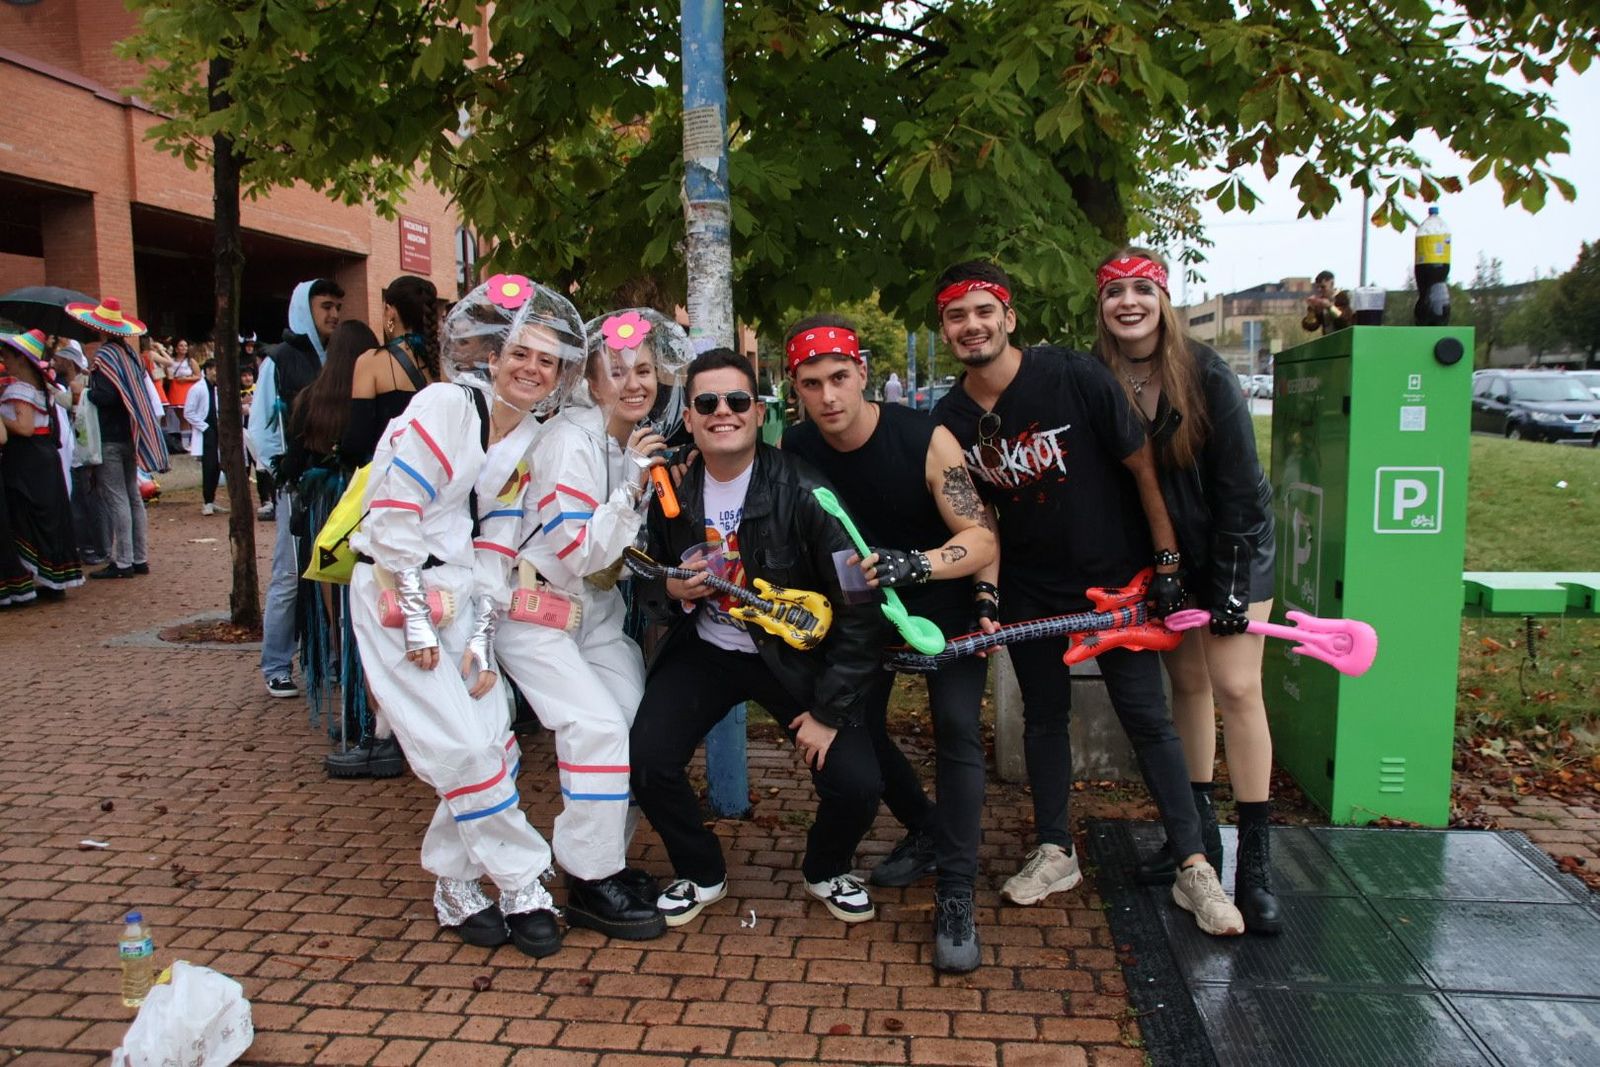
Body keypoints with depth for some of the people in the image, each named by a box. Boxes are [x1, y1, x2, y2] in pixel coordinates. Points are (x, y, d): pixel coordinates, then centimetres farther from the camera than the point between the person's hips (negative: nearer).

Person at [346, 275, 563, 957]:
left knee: (492, 741, 0)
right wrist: (417, 619, -15)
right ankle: (521, 888, 6)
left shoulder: (530, 441, 6)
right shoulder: (446, 405, -13)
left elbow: (497, 542, 7)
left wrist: (482, 635, -1)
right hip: (397, 591, -6)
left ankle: (456, 888, 17)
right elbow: (394, 514, -16)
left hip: (460, 589, 6)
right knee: (463, 748, -8)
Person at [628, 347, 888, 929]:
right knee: (646, 761, -17)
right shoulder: (671, 489, -7)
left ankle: (827, 870, 21)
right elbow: (650, 577, 11)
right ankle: (700, 873, 14)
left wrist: (831, 711, -17)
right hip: (705, 649, 3)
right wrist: (672, 591, -14)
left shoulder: (803, 492, -20)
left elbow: (860, 605, -18)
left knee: (856, 786, -16)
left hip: (795, 653, -3)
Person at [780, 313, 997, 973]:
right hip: (864, 603, 4)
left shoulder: (925, 439, -27)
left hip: (942, 599, -4)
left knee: (956, 727, -17)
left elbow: (984, 538, -31)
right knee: (857, 725, 1)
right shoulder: (794, 454, -16)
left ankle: (955, 896, -9)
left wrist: (915, 564, -49)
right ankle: (924, 832, 27)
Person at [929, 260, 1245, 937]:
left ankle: (1193, 867, 12)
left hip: (1116, 577, -3)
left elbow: (1143, 467, -11)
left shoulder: (1076, 376, -18)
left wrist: (1167, 566, -10)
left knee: (1146, 718, 0)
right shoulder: (950, 419, -5)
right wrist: (986, 596, -7)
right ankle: (1056, 853, 28)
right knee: (1043, 716, 12)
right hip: (1029, 589, 4)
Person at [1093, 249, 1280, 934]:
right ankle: (1199, 833, 21)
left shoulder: (1207, 375, -16)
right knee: (1187, 682, 9)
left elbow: (1239, 485, -15)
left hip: (1233, 545, -3)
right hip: (1161, 555, 3)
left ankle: (1255, 860, 0)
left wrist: (1230, 587, -16)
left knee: (1235, 687, -8)